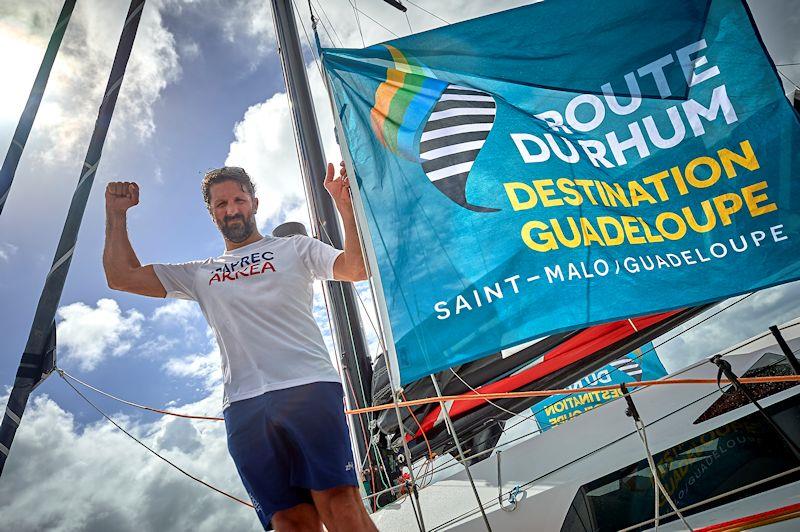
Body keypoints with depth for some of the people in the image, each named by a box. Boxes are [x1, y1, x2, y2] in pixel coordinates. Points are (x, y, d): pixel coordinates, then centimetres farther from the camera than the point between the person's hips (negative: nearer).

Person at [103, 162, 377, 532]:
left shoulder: (294, 248, 18)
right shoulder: (200, 274, 27)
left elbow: (356, 268, 3)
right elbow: (121, 277, 24)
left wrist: (344, 205, -8)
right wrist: (116, 213, 21)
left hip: (308, 387, -2)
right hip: (244, 406, 3)